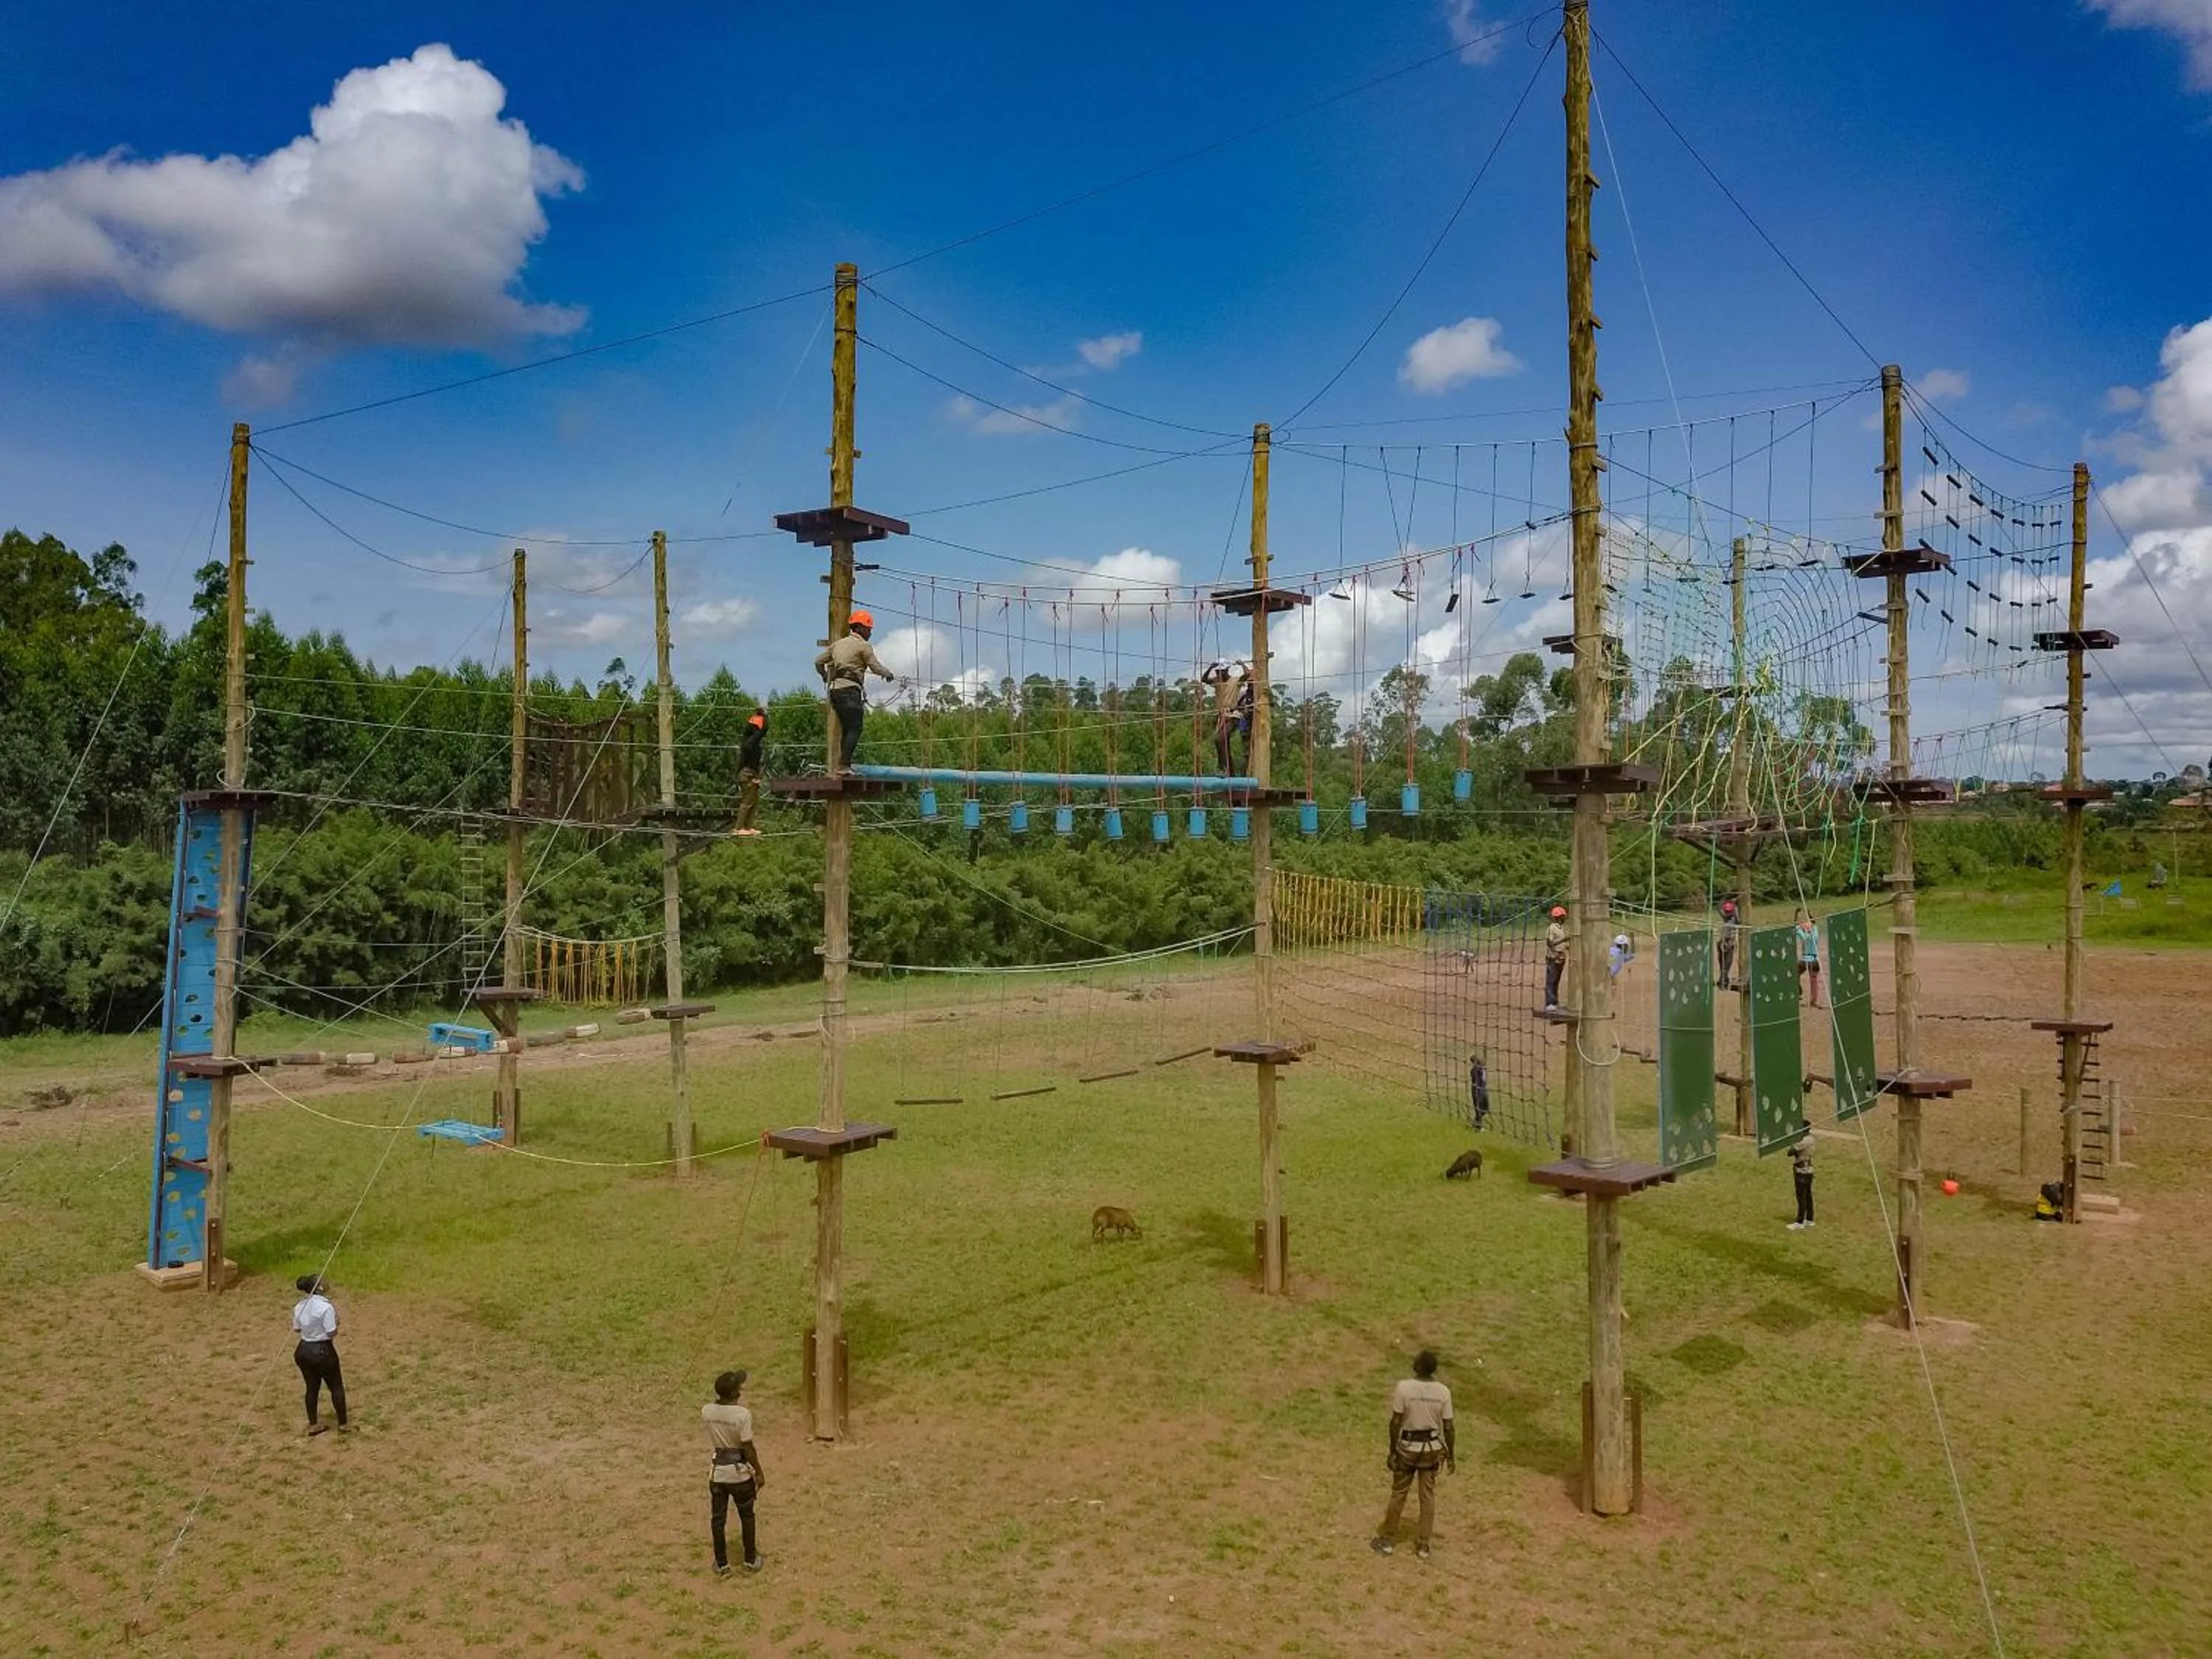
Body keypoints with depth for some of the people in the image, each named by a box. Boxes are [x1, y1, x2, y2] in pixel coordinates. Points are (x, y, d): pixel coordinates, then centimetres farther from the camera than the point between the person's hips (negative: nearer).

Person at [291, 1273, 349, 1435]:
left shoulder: (299, 1306, -1)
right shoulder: (325, 1307, -22)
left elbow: (297, 1328, 10)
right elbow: (331, 1333, -21)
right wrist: (336, 1323, -3)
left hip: (304, 1350, 6)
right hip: (322, 1351, -6)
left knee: (312, 1388, 18)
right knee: (336, 1387, 9)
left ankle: (313, 1425, 27)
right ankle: (343, 1424, 17)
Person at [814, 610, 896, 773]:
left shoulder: (838, 644, 21)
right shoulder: (863, 646, -1)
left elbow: (818, 662, 24)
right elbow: (876, 667, -4)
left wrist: (825, 677, 41)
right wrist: (889, 674, 15)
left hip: (835, 689, 8)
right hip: (850, 689, -8)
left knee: (847, 729, 11)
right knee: (855, 729, -11)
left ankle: (843, 764, 7)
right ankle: (844, 765, -20)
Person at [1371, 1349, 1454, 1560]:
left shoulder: (1404, 1388, -19)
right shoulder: (1443, 1392, -12)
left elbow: (1395, 1422, -14)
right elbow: (1448, 1427, -7)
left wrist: (1392, 1451, -3)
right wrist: (1451, 1455, 6)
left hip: (1408, 1447, -2)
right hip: (1432, 1448, 2)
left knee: (1398, 1493, 13)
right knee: (1428, 1496, 14)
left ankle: (1386, 1540, 25)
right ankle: (1423, 1545, 22)